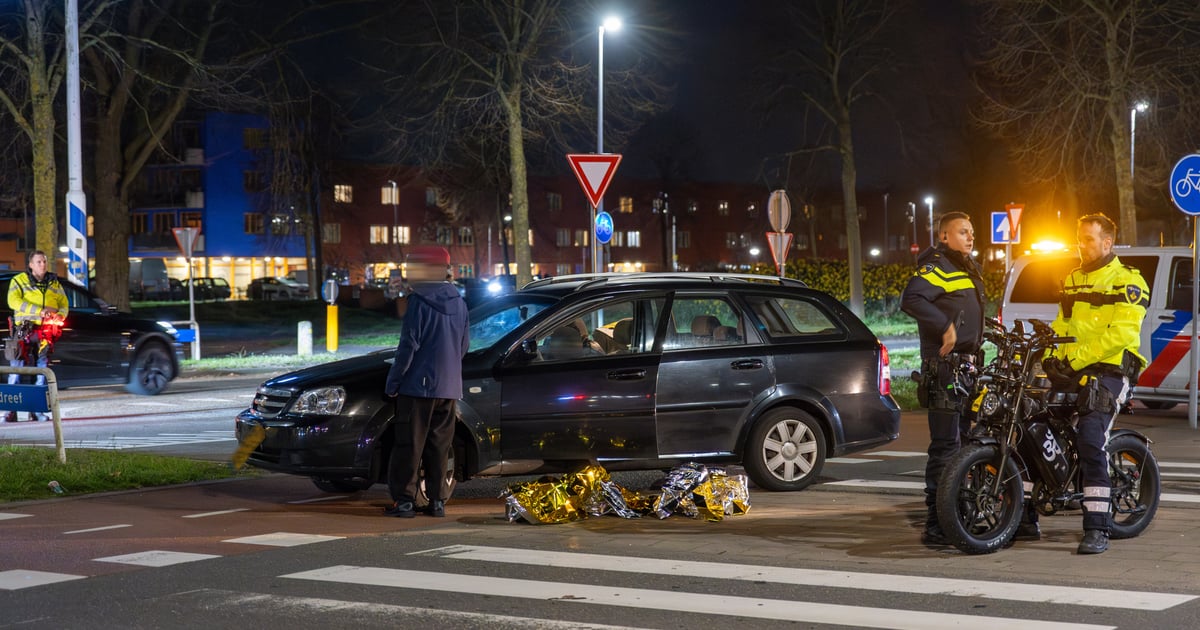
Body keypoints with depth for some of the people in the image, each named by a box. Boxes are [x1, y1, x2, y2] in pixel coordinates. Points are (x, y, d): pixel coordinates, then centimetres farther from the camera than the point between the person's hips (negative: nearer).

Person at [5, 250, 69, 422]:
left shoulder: (54, 283, 17)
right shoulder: (19, 280, 5)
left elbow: (64, 304, 16)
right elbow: (14, 301, -11)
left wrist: (60, 315, -9)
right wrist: (40, 310, -19)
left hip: (46, 331, 3)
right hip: (24, 329, -3)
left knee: (43, 368, 4)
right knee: (17, 367, -7)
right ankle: (11, 410, -4)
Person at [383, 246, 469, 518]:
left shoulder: (419, 301, -11)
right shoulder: (458, 302, 10)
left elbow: (409, 345, -14)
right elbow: (464, 345, 16)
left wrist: (393, 382, -8)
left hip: (418, 384, -6)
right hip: (449, 388, 6)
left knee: (409, 445, -1)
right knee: (439, 446, 11)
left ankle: (404, 500, -2)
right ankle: (437, 500, 11)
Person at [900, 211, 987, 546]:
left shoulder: (969, 270, 23)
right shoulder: (936, 267, -9)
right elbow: (911, 300, -26)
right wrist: (946, 326, -30)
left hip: (967, 367, 10)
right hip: (944, 369, -10)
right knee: (946, 446, -12)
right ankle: (935, 526, -11)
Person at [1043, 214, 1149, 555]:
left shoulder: (1127, 282, -4)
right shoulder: (1072, 281, 22)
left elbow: (1121, 334, -15)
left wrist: (1077, 359, -20)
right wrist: (1049, 354, 1)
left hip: (1107, 371, -7)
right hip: (1070, 372, 7)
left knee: (1091, 442, -22)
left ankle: (1097, 528, -20)